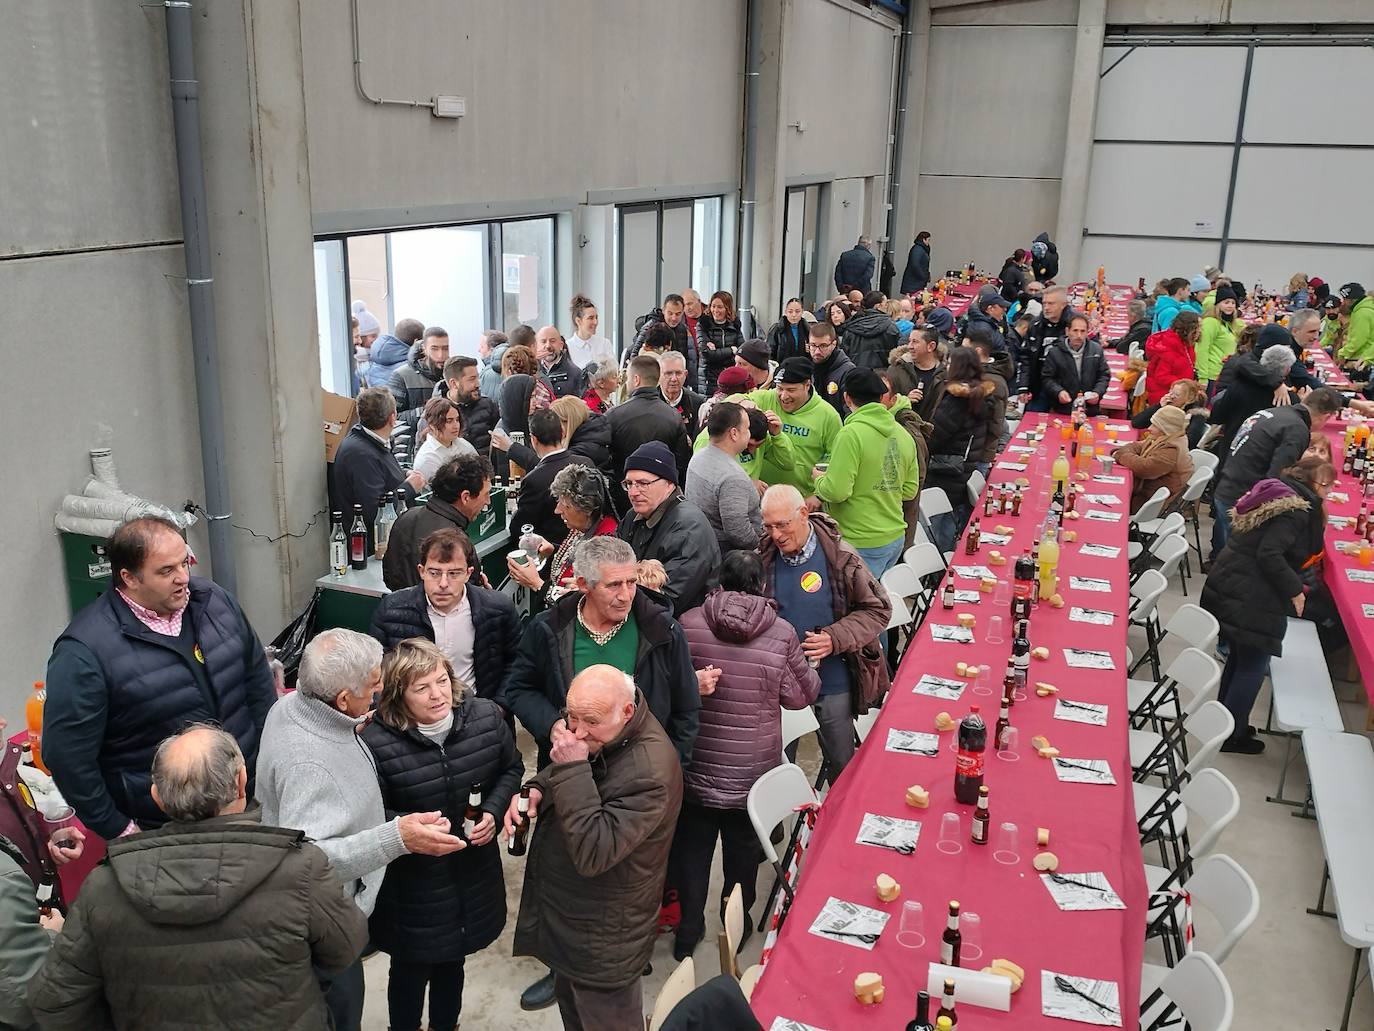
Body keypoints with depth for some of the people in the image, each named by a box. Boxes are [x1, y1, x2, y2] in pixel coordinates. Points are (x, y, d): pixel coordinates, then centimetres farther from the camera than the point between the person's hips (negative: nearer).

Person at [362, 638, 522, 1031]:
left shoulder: (486, 716, -12)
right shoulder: (376, 741, -24)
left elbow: (511, 769, 4)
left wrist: (494, 811, -12)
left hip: (473, 873, 4)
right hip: (412, 884, -4)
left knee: (452, 962, 27)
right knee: (410, 971, 16)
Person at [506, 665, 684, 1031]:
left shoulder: (649, 772, -34)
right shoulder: (588, 730, -6)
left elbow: (593, 853, -36)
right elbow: (556, 771, 15)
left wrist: (572, 768, -37)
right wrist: (535, 790, -7)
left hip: (602, 939, -8)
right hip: (565, 911, 9)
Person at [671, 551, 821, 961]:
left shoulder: (688, 624, -12)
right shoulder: (782, 634, -15)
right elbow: (800, 696, -4)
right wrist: (809, 671, 14)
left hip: (695, 768, 1)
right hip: (752, 770, 0)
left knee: (691, 844, 18)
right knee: (743, 847, 20)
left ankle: (689, 928, 28)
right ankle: (736, 924, 36)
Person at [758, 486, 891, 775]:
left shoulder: (840, 556, -14)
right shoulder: (763, 558, -7)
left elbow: (877, 610, -7)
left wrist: (836, 639, -21)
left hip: (833, 679, -1)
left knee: (841, 762, 14)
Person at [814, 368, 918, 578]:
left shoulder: (850, 434, -16)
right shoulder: (903, 434, 6)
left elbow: (837, 491, -20)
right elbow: (910, 490, 11)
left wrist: (820, 479, 0)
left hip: (863, 545, -7)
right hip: (896, 537, 8)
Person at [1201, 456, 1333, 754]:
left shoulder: (1278, 491, 9)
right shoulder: (1297, 510, -17)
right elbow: (1270, 555, -25)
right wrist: (1294, 589, -15)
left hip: (1228, 585, 9)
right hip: (1251, 599, -9)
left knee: (1240, 656, 21)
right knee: (1253, 665, 4)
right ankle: (1232, 735, 14)